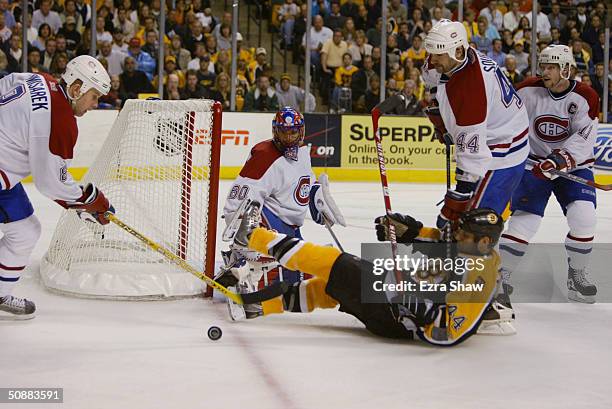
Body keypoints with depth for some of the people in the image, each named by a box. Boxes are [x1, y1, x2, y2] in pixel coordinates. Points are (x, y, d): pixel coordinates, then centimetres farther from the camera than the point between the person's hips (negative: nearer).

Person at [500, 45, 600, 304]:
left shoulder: (585, 97, -12)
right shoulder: (528, 90, -8)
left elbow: (583, 139, -20)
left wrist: (559, 161, -33)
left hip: (574, 166, 0)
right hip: (534, 164, 0)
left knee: (583, 219, -16)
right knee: (524, 219, -11)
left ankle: (577, 276, 5)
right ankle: (500, 275, 3)